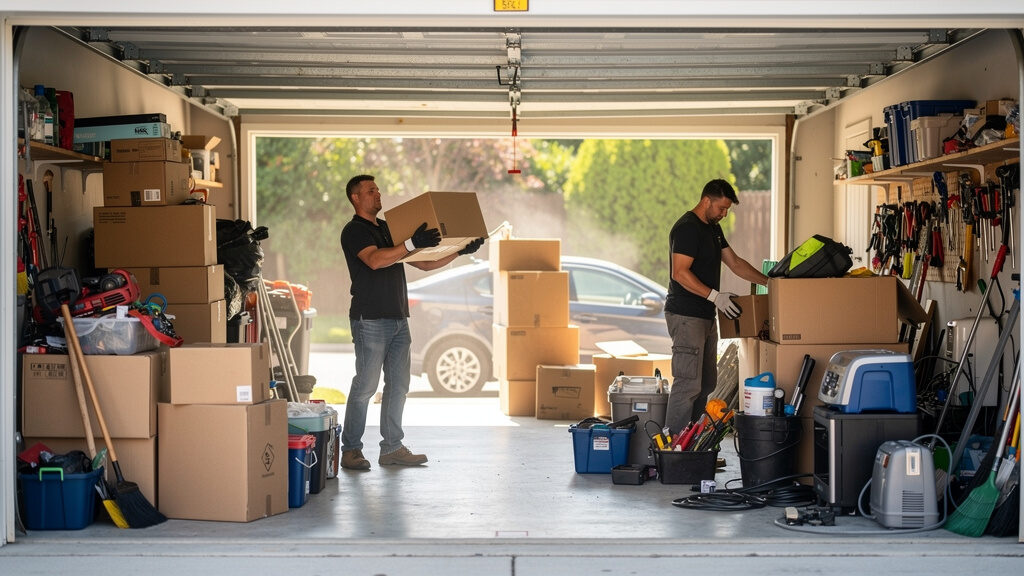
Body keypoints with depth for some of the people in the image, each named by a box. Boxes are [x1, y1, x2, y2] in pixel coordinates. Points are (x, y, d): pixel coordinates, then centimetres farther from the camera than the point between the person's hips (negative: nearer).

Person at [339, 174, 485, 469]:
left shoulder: (389, 229, 19)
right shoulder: (354, 231, -6)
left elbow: (425, 263, 18)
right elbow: (375, 260, -26)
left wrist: (460, 251, 8)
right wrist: (411, 244, -35)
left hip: (398, 319, 8)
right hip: (370, 320, -8)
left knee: (398, 384, 7)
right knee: (365, 385, -7)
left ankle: (392, 448, 13)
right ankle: (350, 450, 0)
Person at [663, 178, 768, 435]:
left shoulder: (713, 228, 17)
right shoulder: (687, 228, -15)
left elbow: (735, 263, 22)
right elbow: (680, 273, -22)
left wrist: (770, 282, 15)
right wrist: (715, 296, -24)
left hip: (706, 315, 10)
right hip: (686, 316, -10)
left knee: (707, 383, 12)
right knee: (688, 383, -12)